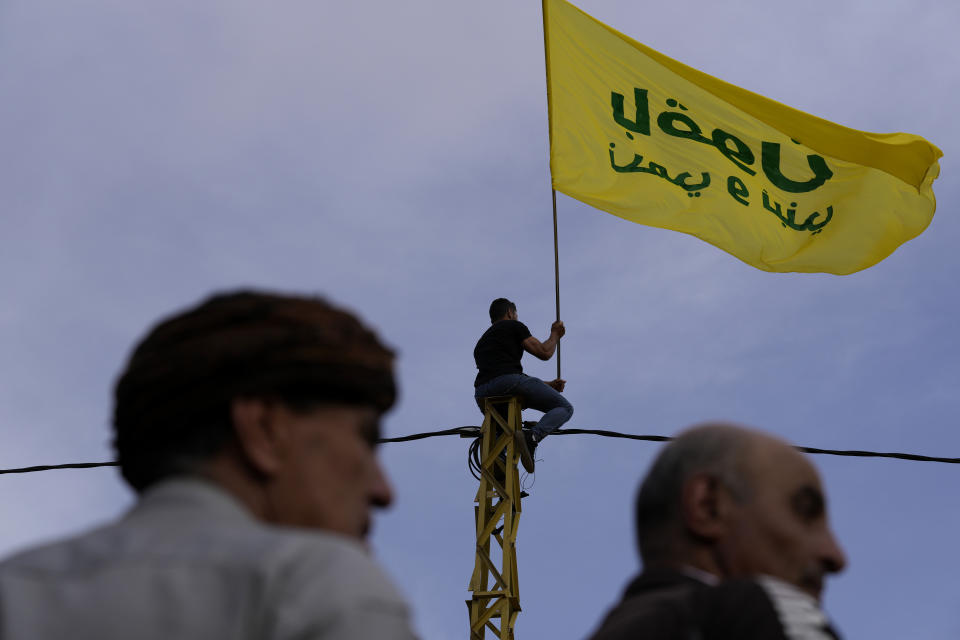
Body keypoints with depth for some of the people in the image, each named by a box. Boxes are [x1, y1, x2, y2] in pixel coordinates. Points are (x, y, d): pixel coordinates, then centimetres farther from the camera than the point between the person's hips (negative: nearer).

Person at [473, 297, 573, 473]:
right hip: (509, 381, -7)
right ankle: (532, 436, -25)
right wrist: (555, 335, 28)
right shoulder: (513, 326, 14)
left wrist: (548, 385, 40)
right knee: (564, 407, 2)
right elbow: (544, 353, 7)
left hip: (482, 395, 7)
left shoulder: (481, 342, 35)